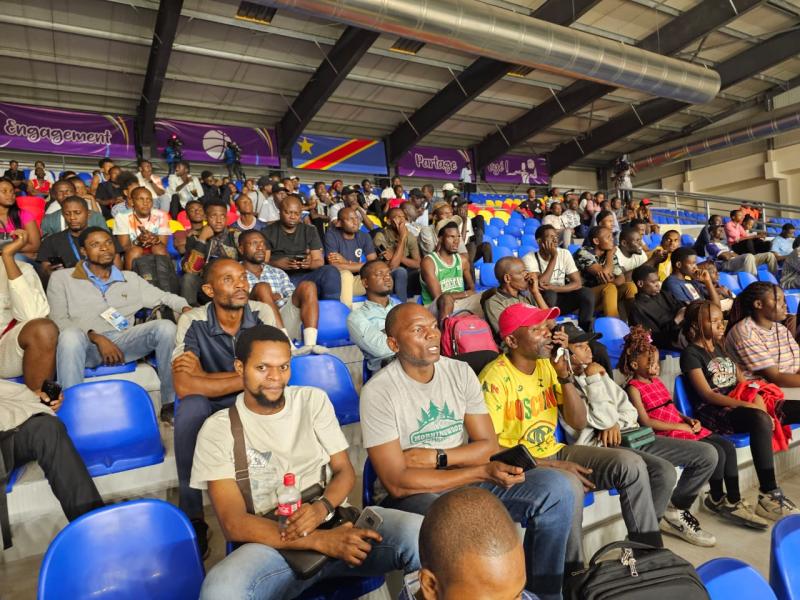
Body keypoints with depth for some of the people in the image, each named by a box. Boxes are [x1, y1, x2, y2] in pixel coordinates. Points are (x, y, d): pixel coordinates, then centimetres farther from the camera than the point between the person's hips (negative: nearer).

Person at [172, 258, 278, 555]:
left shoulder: (262, 313, -12)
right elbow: (184, 386, -28)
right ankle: (192, 518, -17)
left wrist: (204, 377, -21)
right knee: (191, 407, -33)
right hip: (210, 408, -1)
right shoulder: (193, 322, -16)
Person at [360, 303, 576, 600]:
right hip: (412, 493, -5)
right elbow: (397, 482, -19)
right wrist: (482, 472, -23)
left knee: (556, 488, -14)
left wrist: (435, 457, -17)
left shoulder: (461, 372, 0)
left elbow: (489, 445, 0)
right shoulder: (378, 391, -15)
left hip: (469, 481, 5)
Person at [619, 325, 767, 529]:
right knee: (716, 452, -18)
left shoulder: (656, 381, 17)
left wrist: (689, 420, 1)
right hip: (668, 435, -9)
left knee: (728, 446, -3)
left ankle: (734, 501, 3)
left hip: (682, 427, 9)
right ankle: (717, 499, 5)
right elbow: (646, 421, -18)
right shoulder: (634, 388, -10)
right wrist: (679, 426, -15)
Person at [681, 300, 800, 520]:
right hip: (713, 413, -8)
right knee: (760, 419, -36)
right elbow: (707, 394, -11)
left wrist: (757, 397, -4)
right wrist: (745, 405, -20)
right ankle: (769, 495, -34)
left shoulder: (721, 348, 21)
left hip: (738, 405, 8)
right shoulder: (691, 353, -3)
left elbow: (742, 380, 17)